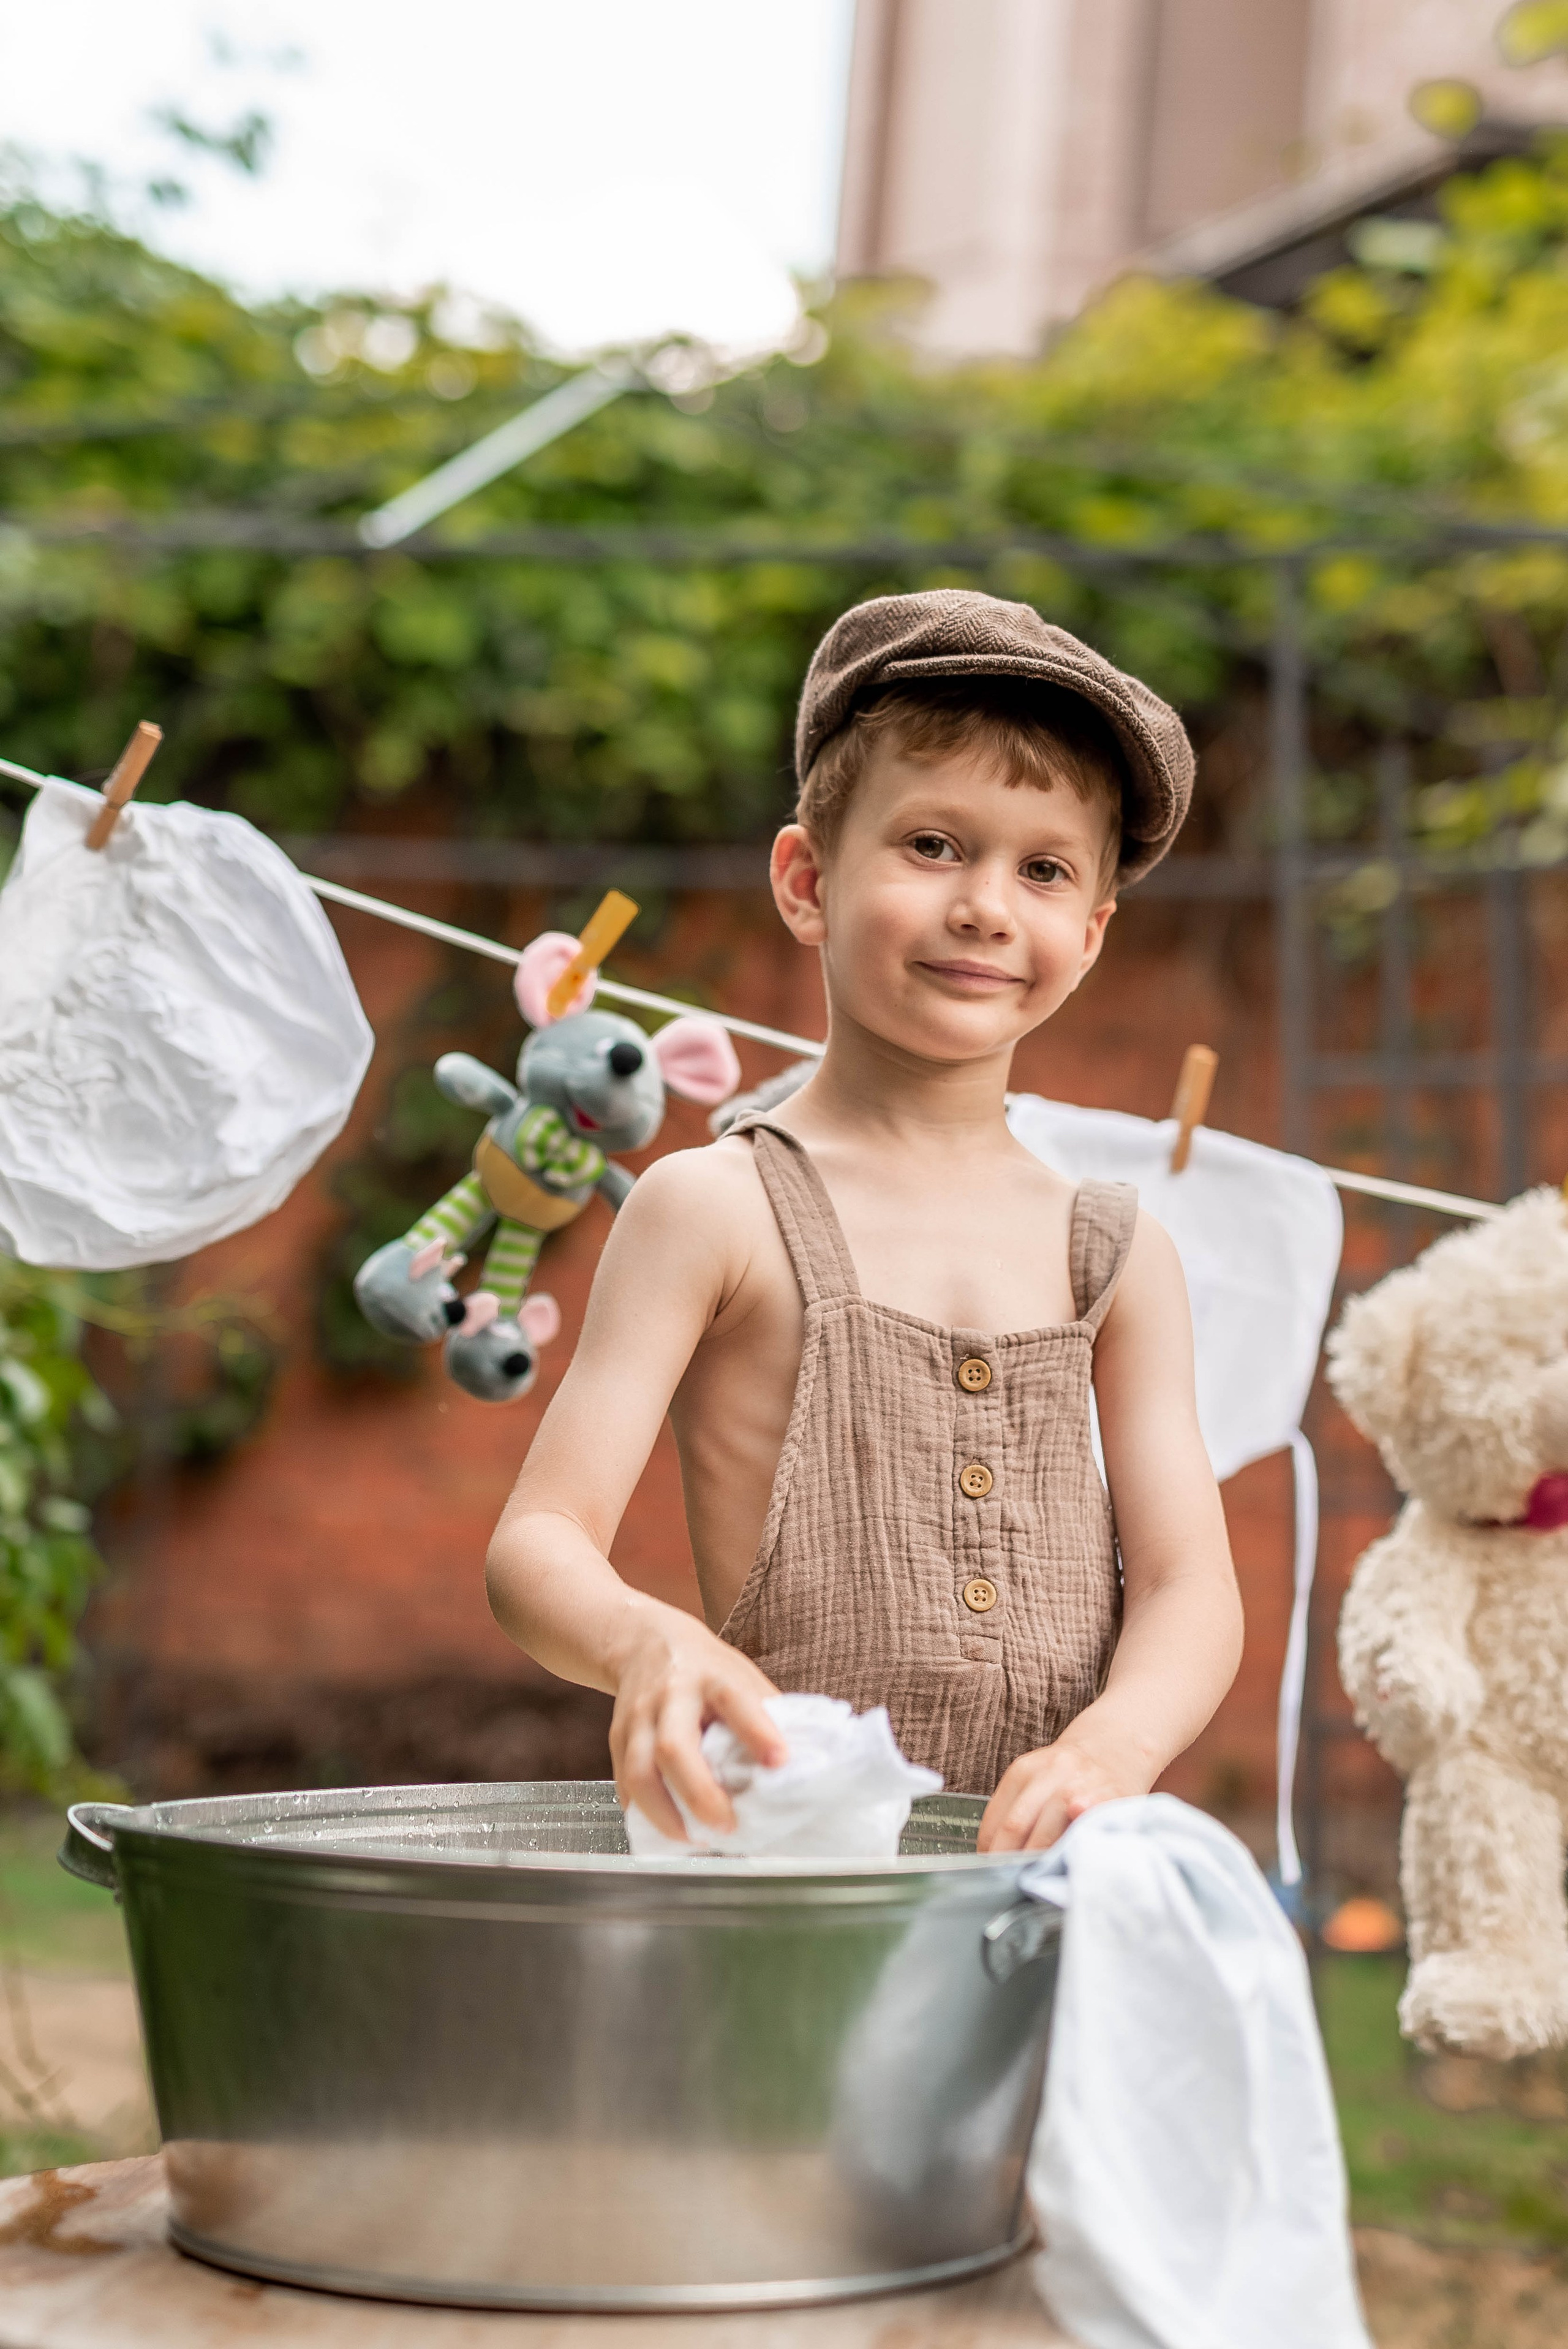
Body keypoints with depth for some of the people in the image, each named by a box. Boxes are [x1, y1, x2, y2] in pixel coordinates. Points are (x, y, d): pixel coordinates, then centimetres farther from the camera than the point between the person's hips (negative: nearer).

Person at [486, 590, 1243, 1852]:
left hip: (1060, 1879, 4)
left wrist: (1112, 1748, -14)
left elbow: (1191, 1588, 8)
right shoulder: (717, 1208, 3)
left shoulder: (1116, 1254, 14)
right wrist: (645, 1641, -25)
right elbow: (542, 1544, -2)